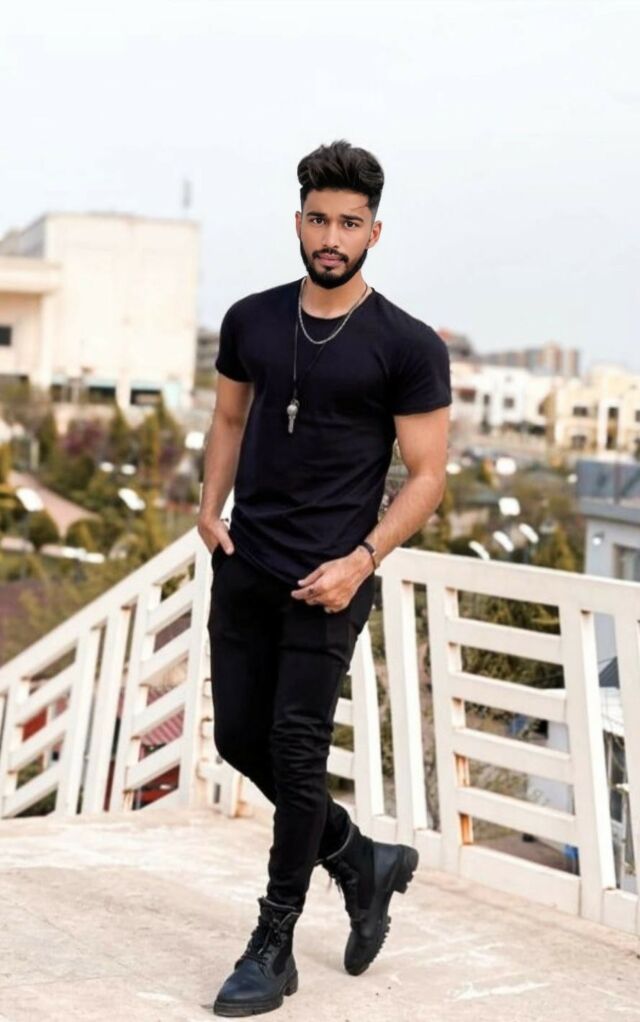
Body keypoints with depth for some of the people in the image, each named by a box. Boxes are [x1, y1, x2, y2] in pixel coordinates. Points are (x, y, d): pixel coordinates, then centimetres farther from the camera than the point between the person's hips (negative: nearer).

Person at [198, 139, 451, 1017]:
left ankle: (273, 949, 10)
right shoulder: (252, 320, 6)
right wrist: (210, 506, 3)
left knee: (296, 749, -4)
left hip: (327, 577, -5)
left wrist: (362, 559, -20)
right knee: (240, 737, 9)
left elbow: (427, 474, -8)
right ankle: (362, 861, 32)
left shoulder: (406, 346, -9)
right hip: (244, 564, 6)